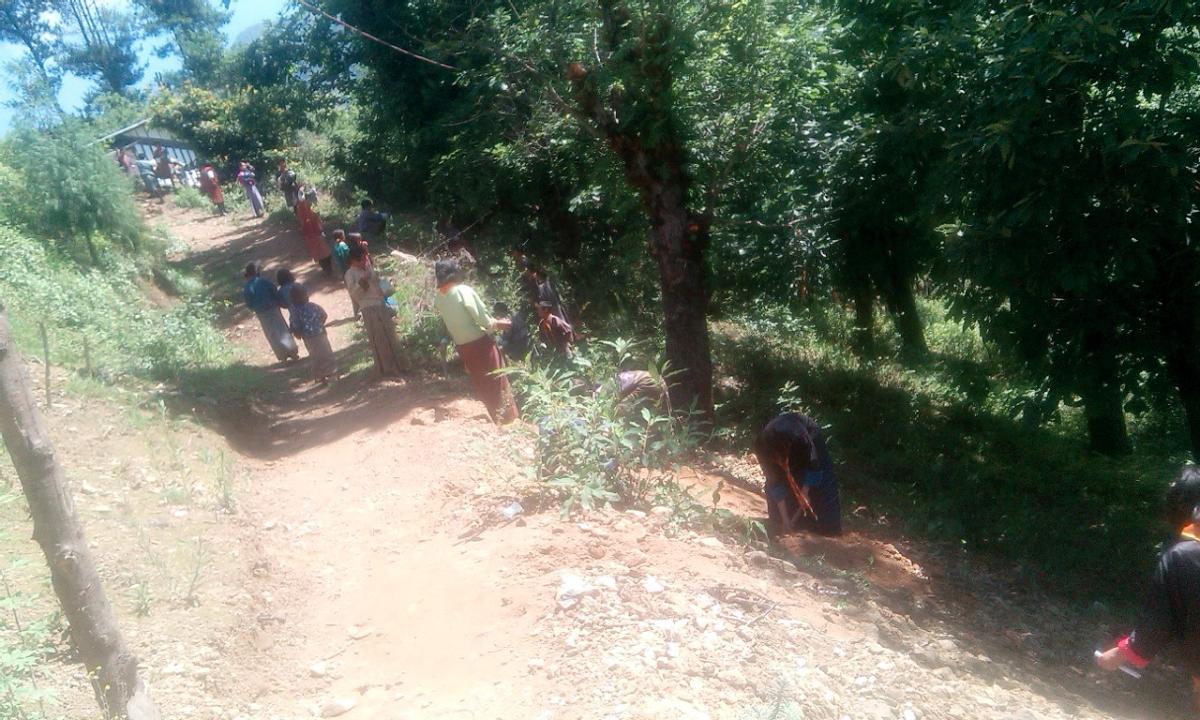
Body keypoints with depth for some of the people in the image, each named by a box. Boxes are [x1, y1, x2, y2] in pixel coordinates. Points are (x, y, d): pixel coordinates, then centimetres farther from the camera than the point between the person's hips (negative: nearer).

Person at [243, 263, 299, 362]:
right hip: (273, 309, -2)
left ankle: (283, 356, 22)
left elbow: (249, 305, -4)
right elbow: (276, 294, -10)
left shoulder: (246, 289, -10)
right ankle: (292, 352, 22)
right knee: (282, 331, 14)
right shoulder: (264, 282, -16)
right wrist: (283, 303, 6)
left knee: (272, 336, 14)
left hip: (262, 314, 2)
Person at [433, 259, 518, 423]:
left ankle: (491, 417, 27)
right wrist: (496, 323, 0)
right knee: (495, 380, 9)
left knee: (480, 383, 19)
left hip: (462, 346, 6)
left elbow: (449, 321, 8)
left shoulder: (437, 298, -1)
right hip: (480, 342, -6)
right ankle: (506, 416, 16)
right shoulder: (463, 291, -19)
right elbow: (483, 319, -18)